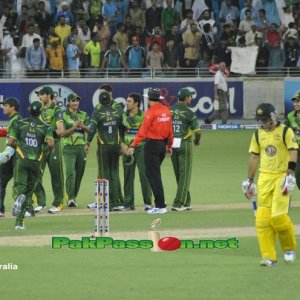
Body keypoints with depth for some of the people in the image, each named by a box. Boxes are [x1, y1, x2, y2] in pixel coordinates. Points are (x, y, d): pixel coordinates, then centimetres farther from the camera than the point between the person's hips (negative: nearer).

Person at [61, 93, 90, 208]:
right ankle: (70, 198, -17)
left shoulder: (84, 115, 12)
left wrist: (83, 126, -22)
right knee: (71, 172, -16)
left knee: (79, 173, 4)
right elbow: (63, 133, -5)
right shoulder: (64, 116, 2)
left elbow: (89, 129, -1)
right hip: (69, 147, -4)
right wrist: (75, 127, -17)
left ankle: (74, 197, 14)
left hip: (81, 147, 4)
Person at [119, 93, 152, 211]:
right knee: (128, 176, 7)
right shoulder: (124, 116, 12)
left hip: (141, 148, -5)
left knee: (144, 174, -9)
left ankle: (148, 203, -4)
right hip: (127, 148, 5)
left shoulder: (144, 116, -4)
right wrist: (122, 144, -1)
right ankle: (128, 203, 14)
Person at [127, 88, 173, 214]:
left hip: (152, 144, -7)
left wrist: (133, 146, -16)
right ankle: (160, 202, 18)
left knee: (153, 174, -3)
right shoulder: (166, 111, 8)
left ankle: (160, 206, -6)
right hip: (163, 144, 7)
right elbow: (170, 130, 14)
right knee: (154, 173, 18)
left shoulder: (151, 112, -14)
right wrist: (169, 145, 24)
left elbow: (143, 131, -17)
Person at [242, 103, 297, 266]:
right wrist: (249, 181, 15)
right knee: (262, 218, -4)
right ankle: (269, 257, -2)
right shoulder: (258, 134, 12)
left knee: (278, 215, -13)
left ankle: (289, 248, 12)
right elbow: (254, 157, 16)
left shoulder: (285, 131, -5)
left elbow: (293, 153, -11)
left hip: (282, 176, -5)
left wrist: (290, 175, -21)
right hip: (264, 178, 5)